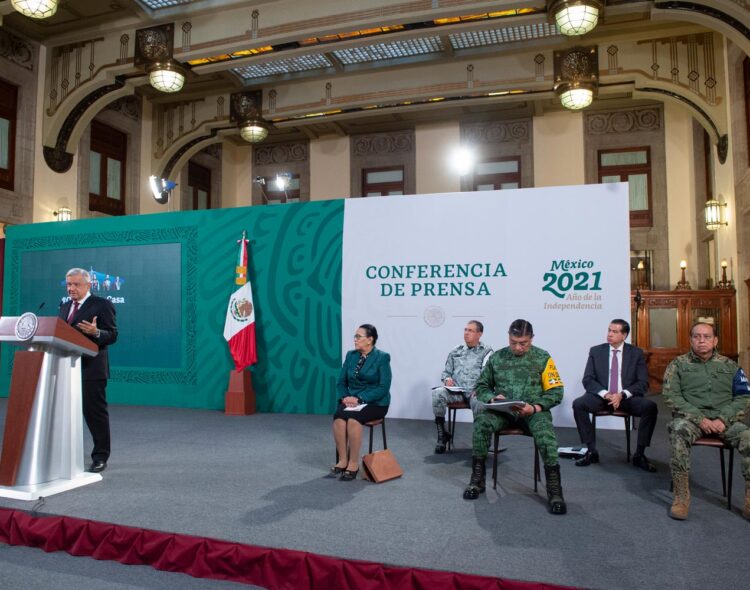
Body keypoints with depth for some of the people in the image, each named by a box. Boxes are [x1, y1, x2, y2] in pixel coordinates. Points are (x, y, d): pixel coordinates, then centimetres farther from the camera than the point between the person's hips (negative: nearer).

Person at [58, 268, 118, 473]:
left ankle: (100, 458, 7)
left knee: (95, 413, -2)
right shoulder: (65, 306, 18)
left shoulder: (102, 305, -5)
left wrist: (96, 332, -29)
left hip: (91, 369, -7)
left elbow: (112, 335, -11)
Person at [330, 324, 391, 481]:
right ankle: (342, 460, -19)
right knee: (338, 416, -28)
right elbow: (341, 382, 10)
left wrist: (360, 399, -21)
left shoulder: (382, 357, -6)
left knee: (353, 418, -33)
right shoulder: (350, 355, 9)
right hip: (352, 400, 4)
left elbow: (384, 387, -14)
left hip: (375, 403, -4)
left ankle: (353, 463, -22)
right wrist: (345, 397, -11)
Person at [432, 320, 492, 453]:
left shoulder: (486, 351, 8)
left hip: (475, 391, -3)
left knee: (479, 403, -39)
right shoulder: (456, 351, 20)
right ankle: (442, 434, -14)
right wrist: (447, 379, -1)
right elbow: (446, 371, 23)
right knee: (437, 393, -28)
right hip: (456, 390, 3)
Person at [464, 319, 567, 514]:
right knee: (481, 422, -29)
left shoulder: (542, 358, 4)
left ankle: (554, 490, -24)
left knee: (544, 431, -35)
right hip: (502, 410, 2)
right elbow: (481, 386, 15)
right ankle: (477, 480, -14)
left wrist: (535, 407, -17)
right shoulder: (497, 357, 10)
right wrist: (492, 398, -9)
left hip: (533, 411, -2)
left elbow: (556, 392, 0)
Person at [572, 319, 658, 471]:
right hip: (601, 396, 0)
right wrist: (605, 394, -17)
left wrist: (622, 395, -18)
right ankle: (591, 451, -15)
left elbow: (643, 383, -1)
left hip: (627, 397, 0)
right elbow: (587, 380, 1)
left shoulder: (636, 353, 5)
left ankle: (639, 455, -14)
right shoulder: (596, 351, 6)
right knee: (578, 404, -27)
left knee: (650, 407, -28)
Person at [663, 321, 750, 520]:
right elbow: (671, 396, -2)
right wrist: (699, 418, -14)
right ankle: (681, 496, -27)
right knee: (678, 433, -36)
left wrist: (723, 419, -10)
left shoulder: (730, 366, 15)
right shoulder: (678, 364, 9)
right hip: (691, 417, -2)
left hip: (724, 419, 2)